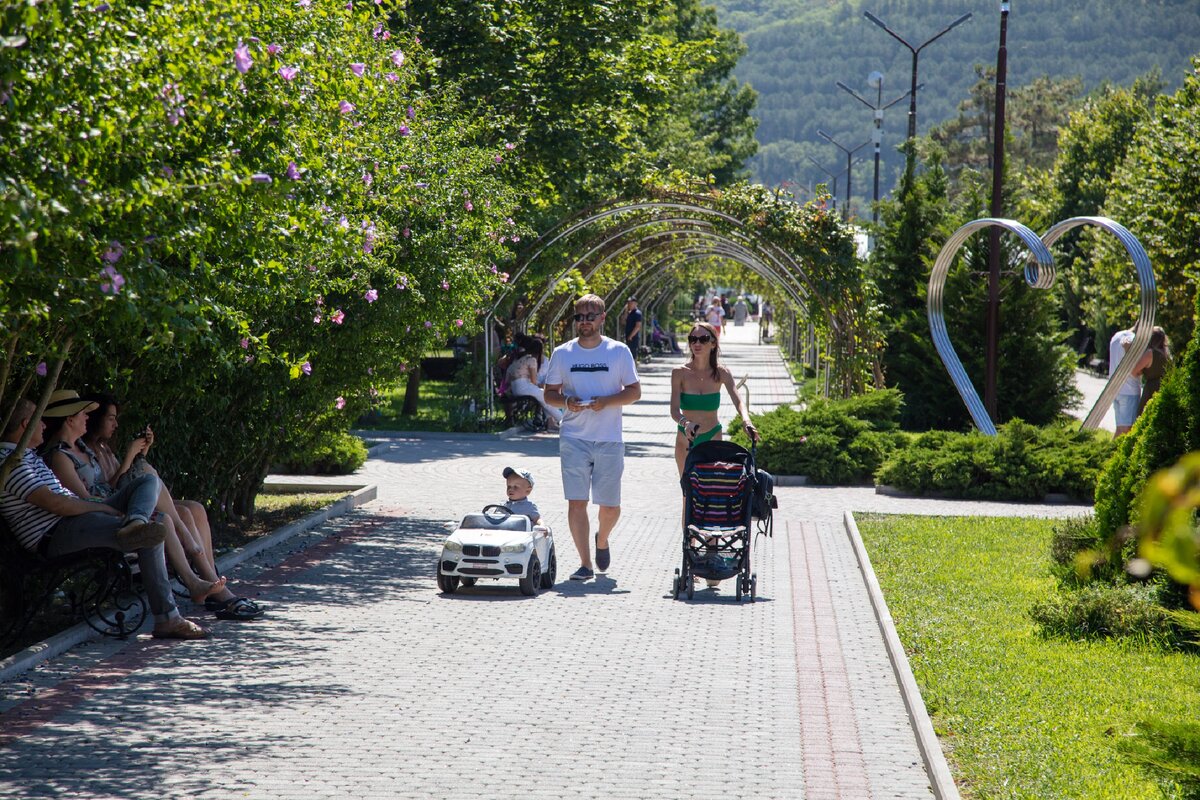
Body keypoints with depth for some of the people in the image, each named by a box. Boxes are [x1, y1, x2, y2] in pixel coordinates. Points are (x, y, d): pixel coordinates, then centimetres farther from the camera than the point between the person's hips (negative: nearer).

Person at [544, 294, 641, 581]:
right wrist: (566, 402, -12)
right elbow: (549, 393, 10)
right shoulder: (562, 354, 6)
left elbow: (634, 392, 3)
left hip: (610, 440, 0)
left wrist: (607, 401, -14)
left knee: (610, 506, 4)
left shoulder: (619, 352, 2)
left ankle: (602, 540, 36)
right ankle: (585, 563, -2)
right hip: (573, 438, 0)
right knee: (576, 502, -8)